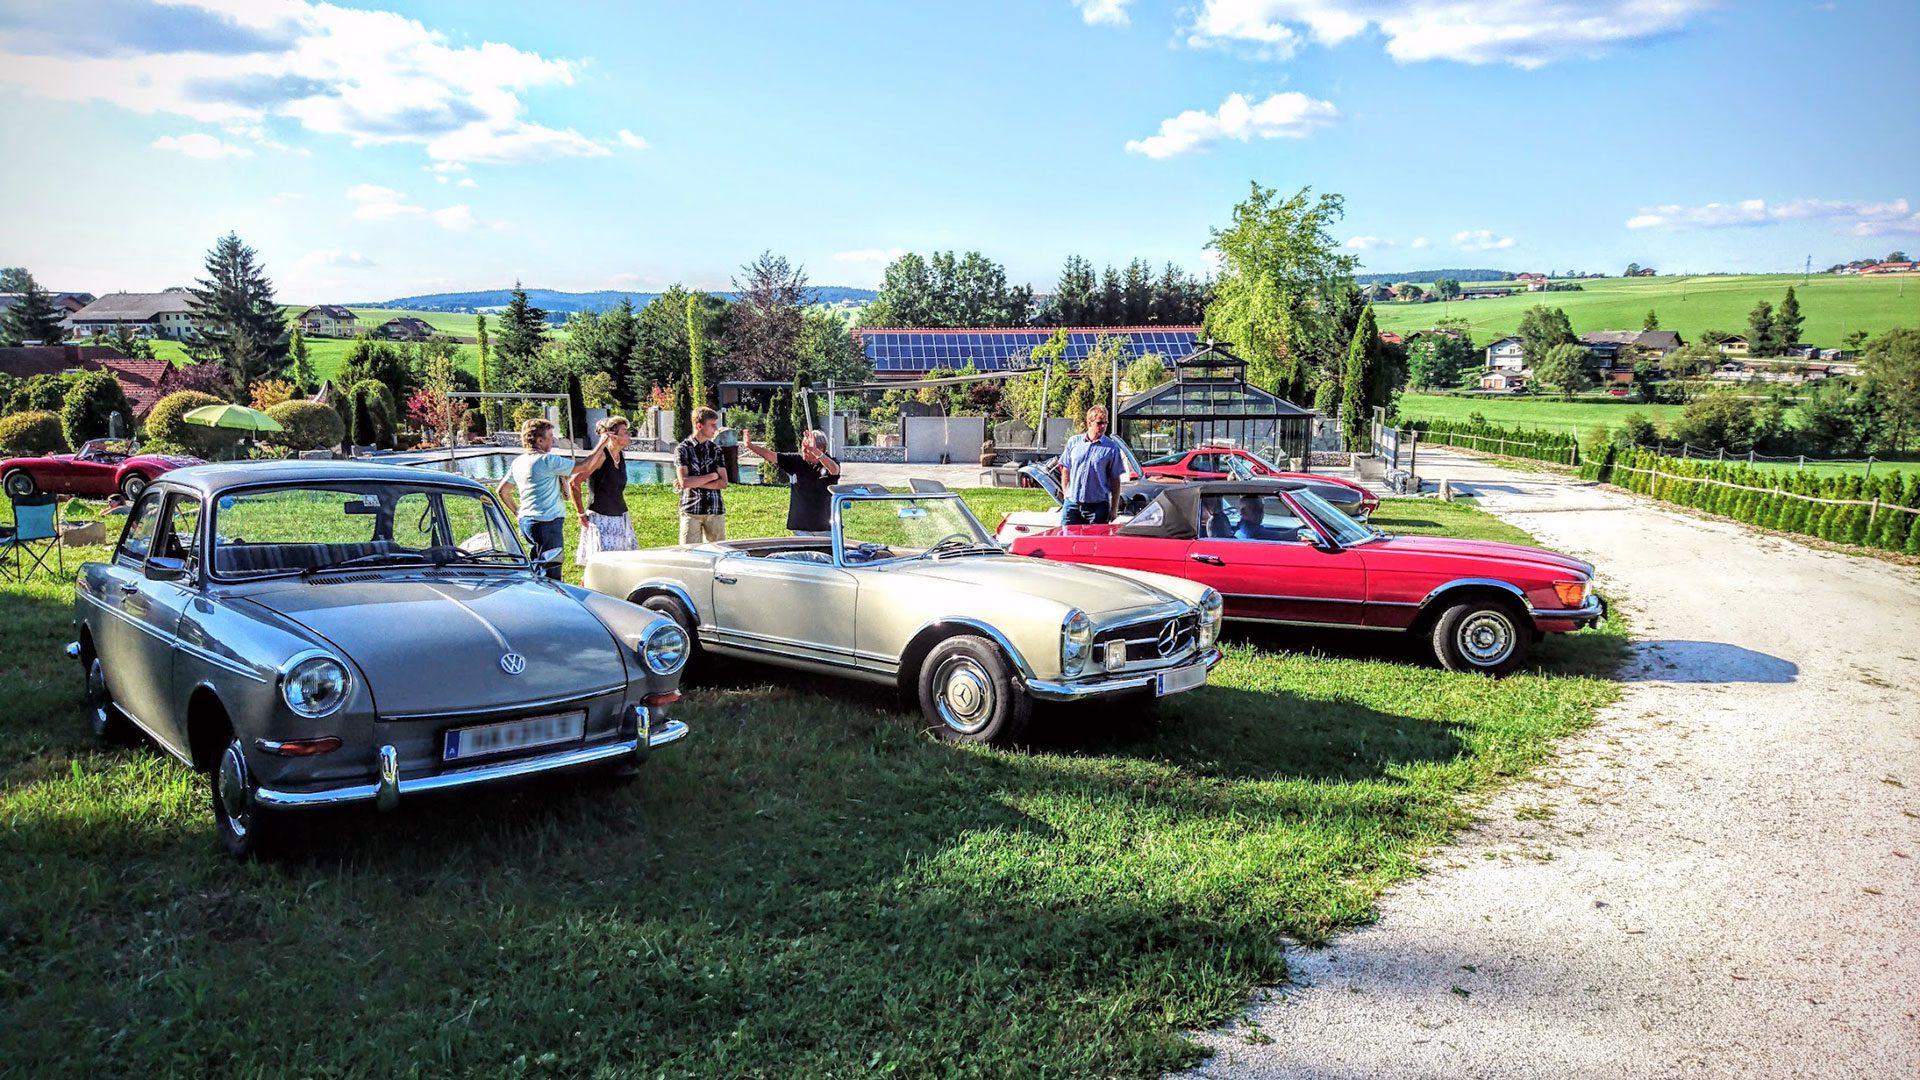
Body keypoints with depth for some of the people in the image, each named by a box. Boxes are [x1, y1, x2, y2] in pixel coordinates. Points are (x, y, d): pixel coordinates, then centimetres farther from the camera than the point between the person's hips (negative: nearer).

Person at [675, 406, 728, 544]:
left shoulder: (716, 449, 7)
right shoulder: (682, 449, -2)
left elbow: (723, 483, -1)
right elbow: (684, 482, -14)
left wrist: (694, 482, -10)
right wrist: (712, 476, -7)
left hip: (715, 511, 3)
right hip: (691, 510, -3)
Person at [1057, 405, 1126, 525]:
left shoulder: (1111, 448, 1)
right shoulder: (1073, 442, 7)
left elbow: (1115, 480, 1)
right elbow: (1065, 471, 13)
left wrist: (1114, 508, -2)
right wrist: (1065, 495, 7)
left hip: (1097, 505, -2)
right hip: (1072, 502, 2)